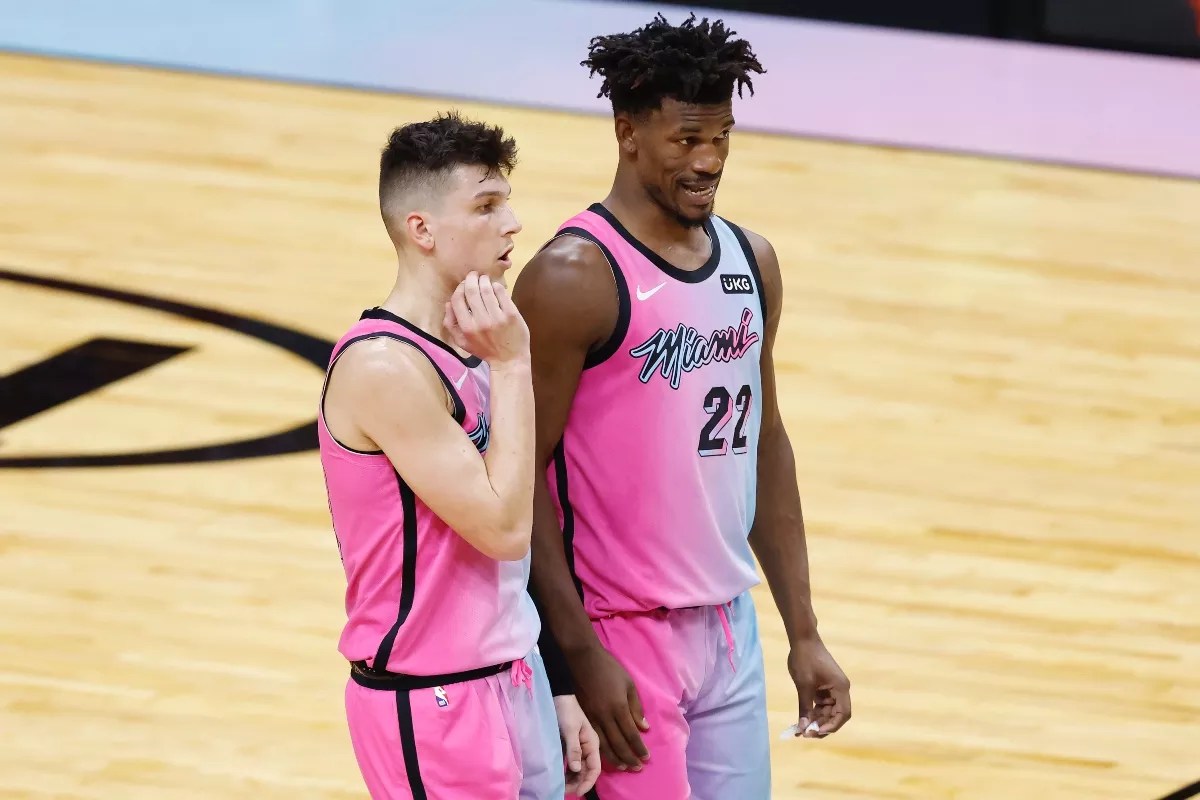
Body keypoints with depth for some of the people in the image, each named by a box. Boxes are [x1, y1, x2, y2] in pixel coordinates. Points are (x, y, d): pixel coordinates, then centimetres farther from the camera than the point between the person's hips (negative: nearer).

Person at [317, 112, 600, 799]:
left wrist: (555, 690, 16)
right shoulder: (384, 367, -18)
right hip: (431, 708, -8)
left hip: (512, 683, 8)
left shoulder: (471, 344, 9)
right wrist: (511, 365, -16)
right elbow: (504, 528, -21)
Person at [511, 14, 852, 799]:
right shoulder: (575, 278, -14)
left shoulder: (751, 261, 8)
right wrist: (583, 655, -17)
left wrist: (804, 633, 13)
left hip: (730, 630, 7)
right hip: (622, 637, -7)